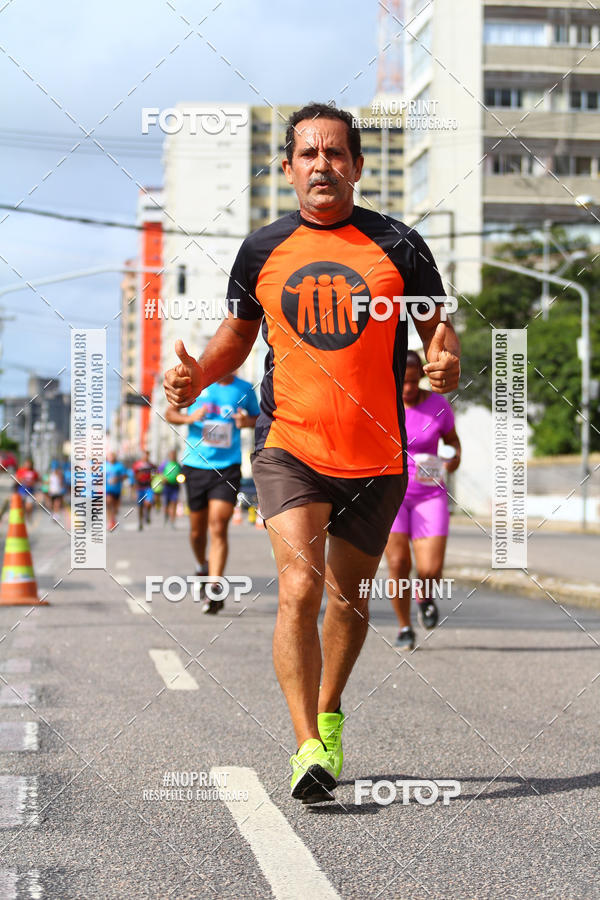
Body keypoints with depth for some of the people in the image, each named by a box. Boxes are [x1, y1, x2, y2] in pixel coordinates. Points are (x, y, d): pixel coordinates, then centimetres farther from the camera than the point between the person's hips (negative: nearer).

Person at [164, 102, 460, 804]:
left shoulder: (399, 246, 1)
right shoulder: (262, 251, 6)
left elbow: (438, 328, 7)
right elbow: (237, 334, 18)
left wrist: (446, 361, -16)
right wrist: (198, 375, -2)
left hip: (376, 456, 1)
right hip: (289, 448, -1)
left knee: (348, 598, 13)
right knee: (299, 587, -19)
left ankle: (328, 711, 39)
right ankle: (308, 747, -21)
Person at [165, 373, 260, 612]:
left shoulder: (244, 389, 4)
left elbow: (259, 417, 19)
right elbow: (170, 412, 10)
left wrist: (248, 421, -5)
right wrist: (189, 418, -11)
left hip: (227, 468, -1)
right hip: (196, 465, 2)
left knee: (218, 528, -14)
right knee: (197, 530, 11)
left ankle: (214, 592, -16)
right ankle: (202, 565, 42)